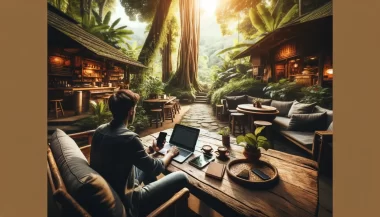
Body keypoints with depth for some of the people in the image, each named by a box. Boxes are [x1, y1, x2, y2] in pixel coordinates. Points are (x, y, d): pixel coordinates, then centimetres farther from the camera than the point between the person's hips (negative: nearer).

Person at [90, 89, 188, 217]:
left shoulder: (100, 130, -5)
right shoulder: (129, 138, -32)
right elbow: (156, 169, -17)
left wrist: (150, 149, 11)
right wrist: (170, 154, 1)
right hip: (126, 202, -8)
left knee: (148, 164, 23)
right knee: (181, 177, -5)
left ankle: (154, 194, 37)